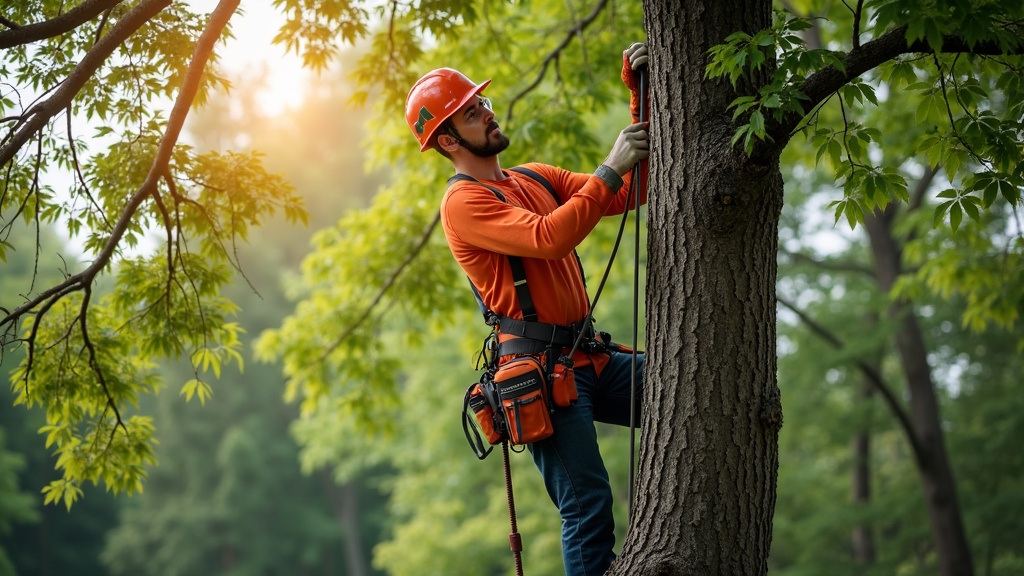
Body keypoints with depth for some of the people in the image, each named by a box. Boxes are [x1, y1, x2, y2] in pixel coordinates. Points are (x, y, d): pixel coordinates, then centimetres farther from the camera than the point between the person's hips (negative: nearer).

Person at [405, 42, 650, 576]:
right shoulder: (462, 202, -7)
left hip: (588, 358, 7)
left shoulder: (538, 179, 18)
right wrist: (610, 168, -18)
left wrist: (640, 96, 4)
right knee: (588, 504, -12)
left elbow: (631, 193, 11)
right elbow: (548, 238, -23)